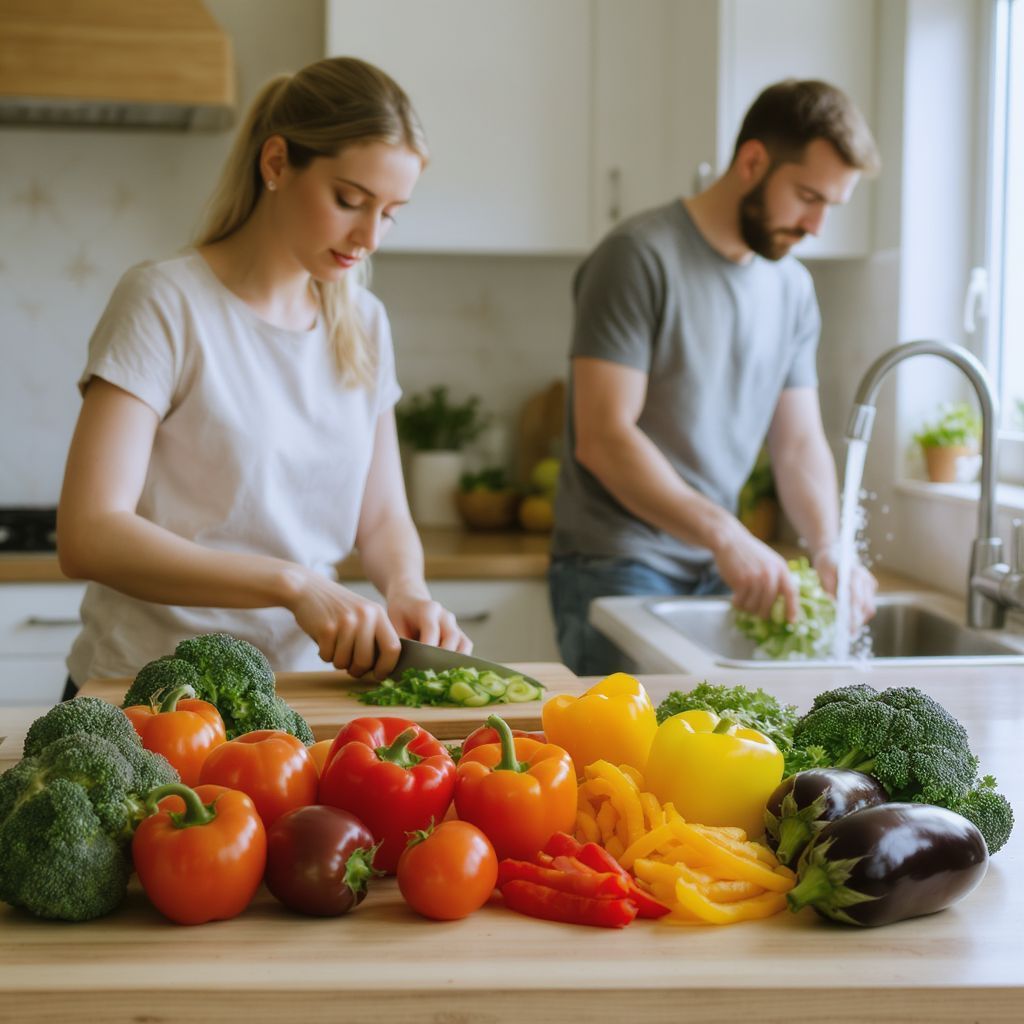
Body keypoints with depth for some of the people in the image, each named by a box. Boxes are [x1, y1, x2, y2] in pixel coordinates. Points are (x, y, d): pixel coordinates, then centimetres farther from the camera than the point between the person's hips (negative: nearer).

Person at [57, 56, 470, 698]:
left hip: (302, 690, 5)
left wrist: (407, 591, -6)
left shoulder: (364, 324, 11)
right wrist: (294, 584, -24)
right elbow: (88, 537, -16)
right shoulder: (165, 303, -8)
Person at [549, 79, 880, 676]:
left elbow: (799, 443, 9)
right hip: (618, 570, -6)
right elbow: (603, 438, -19)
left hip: (718, 575, 6)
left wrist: (829, 550, -10)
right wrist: (725, 535, -28)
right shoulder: (640, 257, -13)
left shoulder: (793, 288, 10)